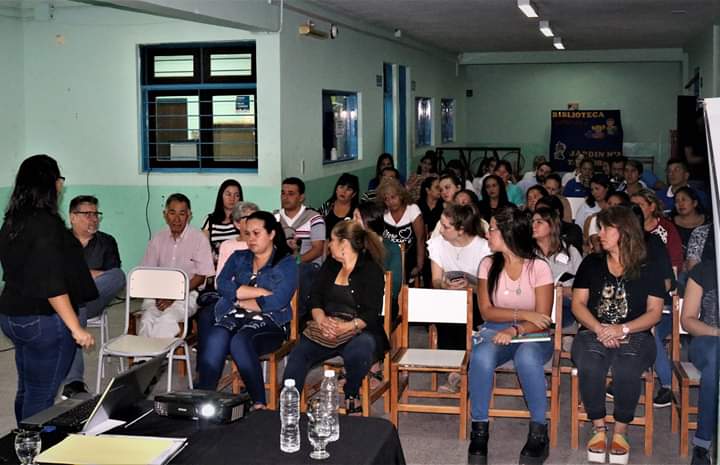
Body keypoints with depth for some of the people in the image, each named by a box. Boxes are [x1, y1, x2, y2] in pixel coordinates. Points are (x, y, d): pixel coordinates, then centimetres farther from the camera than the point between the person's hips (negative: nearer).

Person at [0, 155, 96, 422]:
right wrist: (76, 328, -22)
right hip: (43, 321, -9)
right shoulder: (46, 224, -19)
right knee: (41, 397, -1)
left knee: (26, 390, 18)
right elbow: (52, 285, -24)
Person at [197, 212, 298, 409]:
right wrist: (260, 292, -6)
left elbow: (277, 301, -8)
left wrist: (240, 299, 1)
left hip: (269, 322, -3)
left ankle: (259, 403, -32)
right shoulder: (238, 258, 22)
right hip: (233, 318, 3)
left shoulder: (286, 263, 8)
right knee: (216, 338, -31)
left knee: (240, 342, -35)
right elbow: (222, 285, 3)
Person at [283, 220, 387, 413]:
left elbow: (370, 314, -10)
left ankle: (351, 396, -8)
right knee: (298, 354, -24)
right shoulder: (330, 265, 16)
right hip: (325, 328, 4)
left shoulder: (372, 270, -2)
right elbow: (316, 298, 9)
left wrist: (345, 328, -27)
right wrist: (322, 320, -13)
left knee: (358, 352, -38)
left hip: (359, 331, -4)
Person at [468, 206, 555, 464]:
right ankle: (479, 429, -19)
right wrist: (524, 314, -13)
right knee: (481, 357, -33)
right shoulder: (488, 264, 4)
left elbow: (542, 319, -9)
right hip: (495, 331, 2)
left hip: (532, 335, -2)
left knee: (527, 358, -38)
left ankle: (539, 432, -22)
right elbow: (487, 311, -1)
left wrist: (515, 329, -26)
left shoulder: (538, 267, -5)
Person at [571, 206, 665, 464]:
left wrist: (622, 329, -13)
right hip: (593, 332, 2)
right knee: (589, 367, -32)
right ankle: (599, 429, -13)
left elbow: (655, 312, 3)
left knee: (626, 370, -34)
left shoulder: (648, 268, 8)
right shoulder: (591, 263, 14)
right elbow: (578, 304, 8)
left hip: (635, 336, -1)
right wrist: (599, 329, -10)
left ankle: (620, 432, -12)